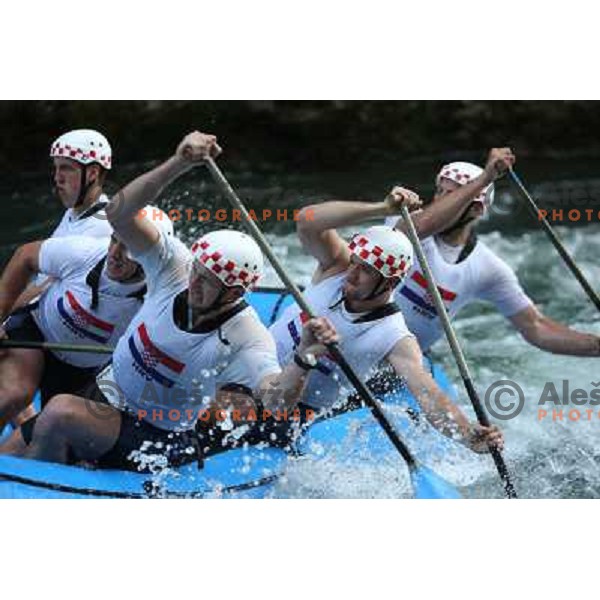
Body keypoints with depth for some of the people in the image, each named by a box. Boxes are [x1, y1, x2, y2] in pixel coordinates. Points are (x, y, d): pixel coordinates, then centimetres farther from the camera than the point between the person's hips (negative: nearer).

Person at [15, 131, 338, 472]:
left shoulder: (248, 339, -24)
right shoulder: (174, 265, -12)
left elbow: (276, 401, -39)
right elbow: (120, 215, -24)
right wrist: (179, 164, -39)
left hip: (157, 441, -5)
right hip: (106, 396, 5)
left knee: (60, 413, -26)